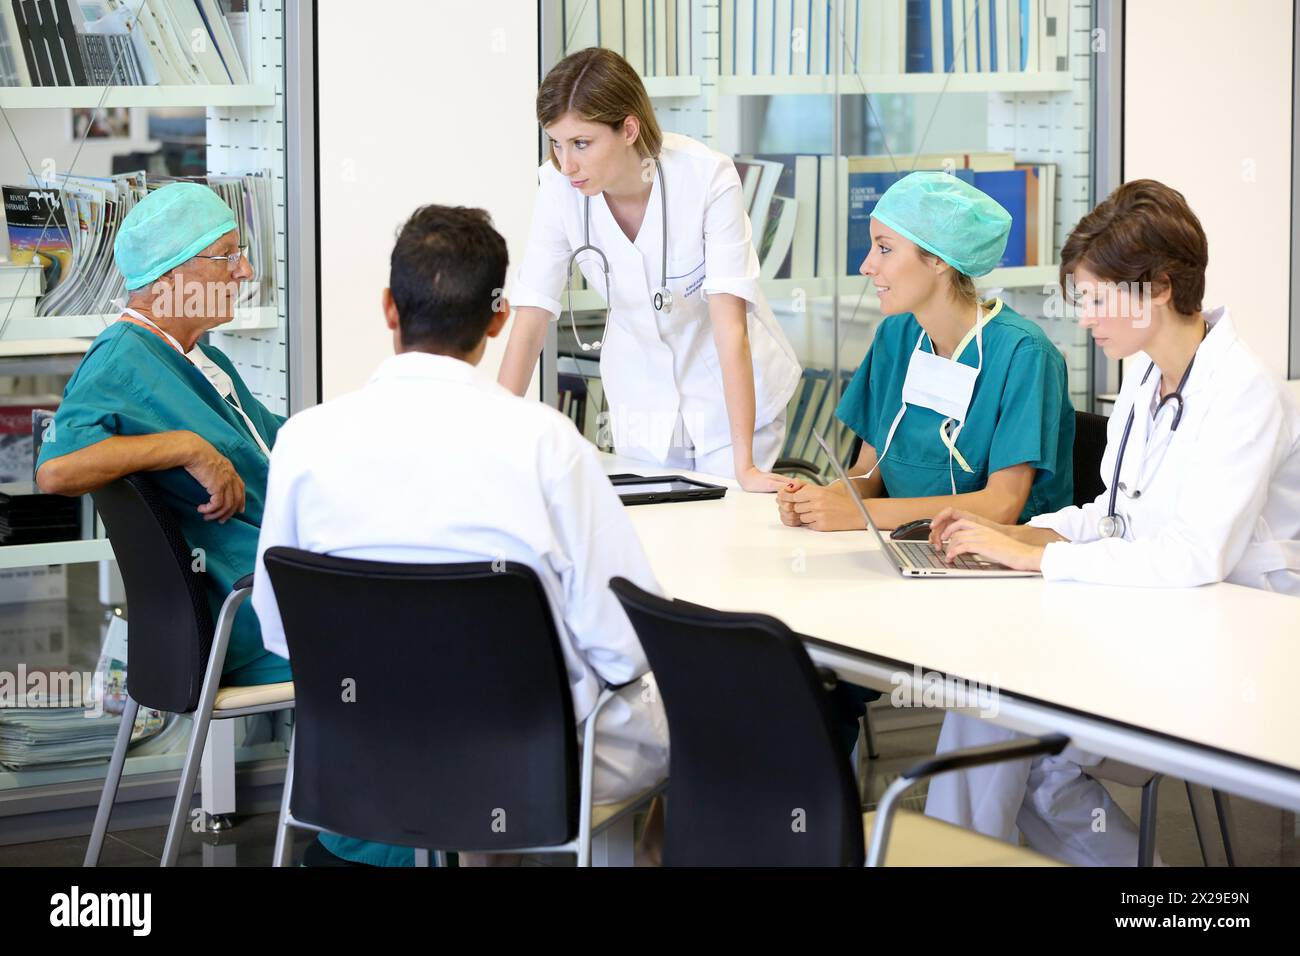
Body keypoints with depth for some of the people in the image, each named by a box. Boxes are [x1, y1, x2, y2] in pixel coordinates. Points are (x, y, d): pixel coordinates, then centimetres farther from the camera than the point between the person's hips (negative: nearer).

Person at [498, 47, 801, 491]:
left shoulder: (708, 177, -26)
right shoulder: (559, 187, -17)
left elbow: (730, 322, -30)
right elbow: (531, 319, -15)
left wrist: (744, 465, -35)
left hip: (730, 398, -3)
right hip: (642, 402, 3)